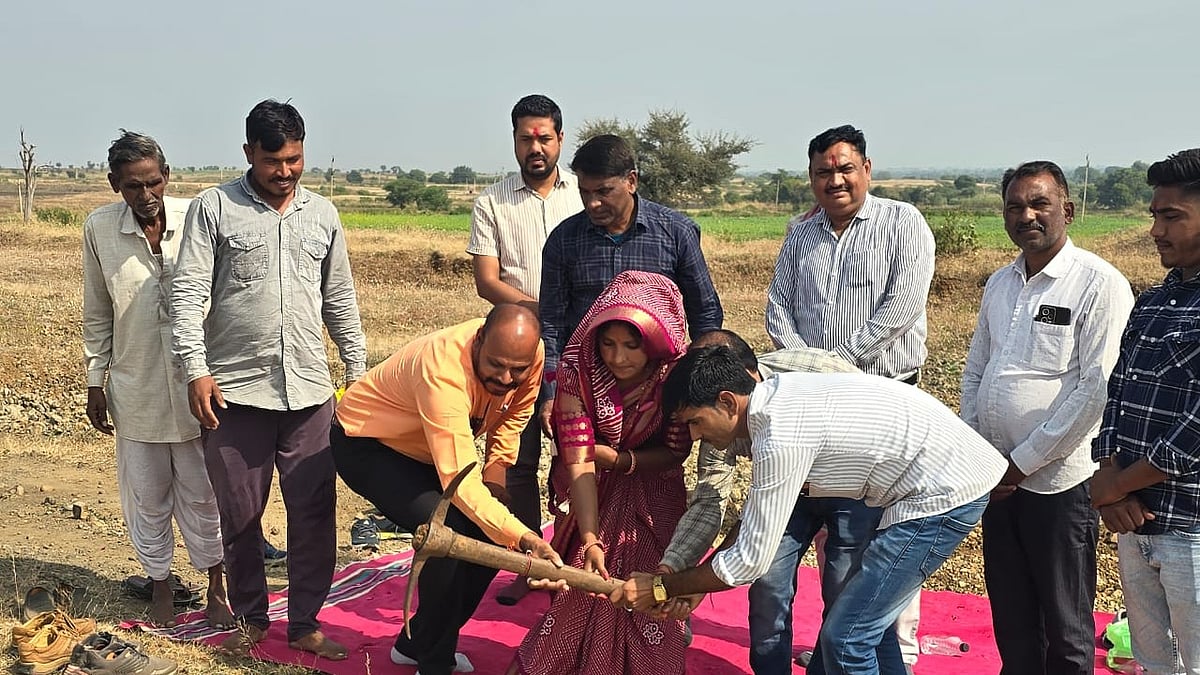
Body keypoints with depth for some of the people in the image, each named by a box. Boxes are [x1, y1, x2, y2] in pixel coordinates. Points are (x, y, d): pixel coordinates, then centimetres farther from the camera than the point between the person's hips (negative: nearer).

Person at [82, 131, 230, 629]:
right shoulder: (99, 229, -4)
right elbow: (97, 313, 6)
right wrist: (95, 382, 7)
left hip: (195, 383, -1)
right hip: (135, 387, 2)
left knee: (202, 492, 9)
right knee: (146, 495, 13)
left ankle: (215, 588, 25)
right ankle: (160, 583, 32)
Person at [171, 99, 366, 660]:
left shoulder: (322, 214, 10)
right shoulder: (214, 208, -1)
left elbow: (340, 300, 16)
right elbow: (188, 293, -4)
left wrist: (357, 370, 13)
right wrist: (196, 369, -13)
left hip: (310, 393, 3)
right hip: (234, 392, -2)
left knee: (314, 514, 5)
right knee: (240, 515, 9)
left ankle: (305, 623, 19)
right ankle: (250, 617, 28)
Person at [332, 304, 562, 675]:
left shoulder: (529, 356, -19)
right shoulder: (443, 372, -41)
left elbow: (514, 415, 3)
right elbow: (460, 481, -47)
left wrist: (495, 475, -6)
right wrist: (521, 537, -55)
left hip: (425, 451, 8)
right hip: (365, 443, -7)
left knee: (491, 534, -3)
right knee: (449, 532, -27)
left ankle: (417, 644, 16)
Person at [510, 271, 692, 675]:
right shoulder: (576, 372, -26)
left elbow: (675, 452, -11)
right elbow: (579, 462, -29)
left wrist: (620, 459, -26)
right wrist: (591, 540, -38)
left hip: (651, 494, 0)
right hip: (591, 495, 0)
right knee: (581, 589, 1)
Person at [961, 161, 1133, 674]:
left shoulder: (1099, 284, -12)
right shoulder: (1000, 284, 10)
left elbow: (1098, 390, -17)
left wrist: (1022, 462, -14)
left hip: (1058, 482, -6)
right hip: (999, 480, 6)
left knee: (1065, 628, 8)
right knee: (1011, 618, 17)